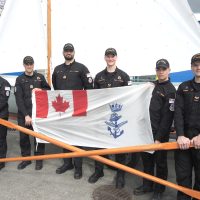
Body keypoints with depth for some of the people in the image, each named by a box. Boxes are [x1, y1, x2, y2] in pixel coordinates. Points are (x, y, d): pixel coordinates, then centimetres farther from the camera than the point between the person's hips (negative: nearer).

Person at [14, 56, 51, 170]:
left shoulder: (40, 77, 6)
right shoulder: (19, 80, 3)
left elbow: (49, 90, 16)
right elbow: (19, 99, -4)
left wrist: (40, 90, -7)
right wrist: (26, 115, -13)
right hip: (23, 113, 0)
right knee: (23, 136, 7)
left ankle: (39, 159, 18)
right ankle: (26, 158, 24)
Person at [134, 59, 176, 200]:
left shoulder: (171, 90, -9)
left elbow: (167, 117, -14)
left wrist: (159, 137, -17)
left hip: (160, 133, -6)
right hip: (147, 130, 6)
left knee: (160, 161, 8)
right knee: (147, 158, 15)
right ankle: (147, 185, 32)